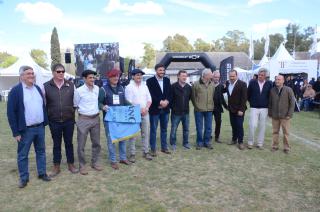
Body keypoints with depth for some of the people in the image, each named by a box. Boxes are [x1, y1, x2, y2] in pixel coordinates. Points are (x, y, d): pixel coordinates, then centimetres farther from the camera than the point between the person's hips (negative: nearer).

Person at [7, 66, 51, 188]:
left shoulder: (38, 88, 8)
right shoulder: (15, 91, -10)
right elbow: (11, 112, -11)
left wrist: (45, 122, 8)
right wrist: (16, 132, -13)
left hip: (40, 127, 5)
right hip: (25, 130, -5)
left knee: (41, 151, 15)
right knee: (23, 155, 8)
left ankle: (42, 173, 29)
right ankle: (24, 178, 23)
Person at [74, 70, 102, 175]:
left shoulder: (97, 89, 1)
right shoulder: (79, 90, -8)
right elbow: (75, 105, 3)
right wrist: (83, 110, 7)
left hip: (96, 118, 4)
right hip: (83, 119, -4)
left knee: (96, 142, 13)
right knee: (81, 144, 5)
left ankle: (95, 162, 30)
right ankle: (82, 165, 21)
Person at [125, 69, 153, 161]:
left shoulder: (144, 86, 11)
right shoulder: (129, 87, -4)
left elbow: (149, 99, 10)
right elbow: (129, 102, -10)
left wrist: (146, 108, -7)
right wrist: (139, 110, -13)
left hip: (145, 113, 5)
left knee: (146, 133, 9)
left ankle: (145, 152, 20)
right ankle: (132, 154, 9)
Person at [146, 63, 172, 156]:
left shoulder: (167, 80, 10)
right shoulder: (150, 81, -5)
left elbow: (170, 93, 7)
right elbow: (150, 95, -12)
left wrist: (166, 101, -10)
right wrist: (160, 102, -17)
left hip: (165, 109, 5)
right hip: (154, 109, -4)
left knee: (164, 129, 13)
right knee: (153, 130, 3)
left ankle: (164, 147, 25)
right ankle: (153, 149, 14)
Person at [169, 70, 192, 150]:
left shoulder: (188, 87, 4)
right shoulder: (173, 86, -10)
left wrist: (186, 105, 12)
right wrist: (173, 107, -3)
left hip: (186, 112, 4)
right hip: (176, 112, -4)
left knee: (186, 129, 13)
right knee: (173, 129, 4)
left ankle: (185, 143, 28)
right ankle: (173, 144, 19)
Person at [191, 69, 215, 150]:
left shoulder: (211, 85, 5)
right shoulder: (196, 84, -7)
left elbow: (213, 96, 14)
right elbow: (193, 96, 1)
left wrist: (211, 106, 10)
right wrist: (197, 106, 4)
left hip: (209, 110, 4)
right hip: (199, 110, -3)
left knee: (208, 127, 9)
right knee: (199, 128, 5)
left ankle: (207, 142, 24)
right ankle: (199, 142, 19)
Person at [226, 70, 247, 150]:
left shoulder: (242, 84, -12)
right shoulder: (227, 83, 4)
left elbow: (244, 98, -14)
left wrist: (241, 109, -17)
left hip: (239, 109, -5)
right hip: (231, 109, 5)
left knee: (239, 125, -1)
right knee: (233, 125, 12)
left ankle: (240, 142, 9)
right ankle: (234, 139, 25)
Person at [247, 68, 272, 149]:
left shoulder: (269, 84, -1)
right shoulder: (252, 82, -2)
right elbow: (248, 94, 8)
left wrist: (268, 104, 8)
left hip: (264, 108, 1)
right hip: (254, 108, -1)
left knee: (262, 127, 6)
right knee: (252, 125, -8)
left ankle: (260, 143, 18)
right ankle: (250, 142, 9)